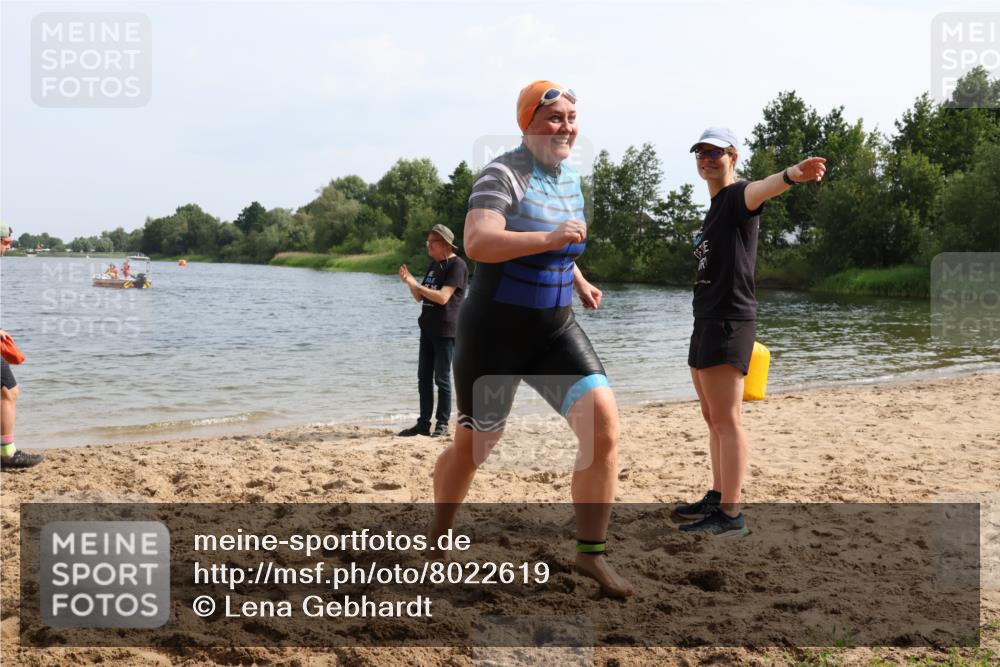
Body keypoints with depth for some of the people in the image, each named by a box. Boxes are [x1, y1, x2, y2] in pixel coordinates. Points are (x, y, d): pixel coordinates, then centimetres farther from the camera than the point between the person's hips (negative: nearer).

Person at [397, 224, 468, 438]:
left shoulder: (457, 265, -11)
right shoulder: (434, 265, 16)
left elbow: (443, 297, -21)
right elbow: (420, 297, 16)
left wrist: (416, 284, -17)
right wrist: (409, 282, -3)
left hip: (445, 330, -8)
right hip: (427, 329, 8)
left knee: (442, 378, -4)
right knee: (424, 377, 8)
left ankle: (442, 424, 4)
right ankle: (423, 423, 14)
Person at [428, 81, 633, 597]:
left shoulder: (571, 180, 9)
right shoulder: (504, 175, -15)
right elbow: (476, 244, -32)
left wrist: (580, 282, 15)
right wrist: (549, 238, -38)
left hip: (555, 330, 6)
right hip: (495, 331, -5)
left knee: (605, 424, -13)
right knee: (474, 443, 8)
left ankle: (591, 552, -1)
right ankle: (437, 536, 36)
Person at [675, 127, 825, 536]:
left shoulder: (738, 197, -8)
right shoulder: (714, 208, 21)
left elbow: (761, 189, -33)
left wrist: (791, 175, -56)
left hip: (729, 322, -10)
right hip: (707, 322, 10)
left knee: (727, 420, -11)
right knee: (713, 419, 17)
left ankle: (730, 516, -10)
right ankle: (718, 497, 28)